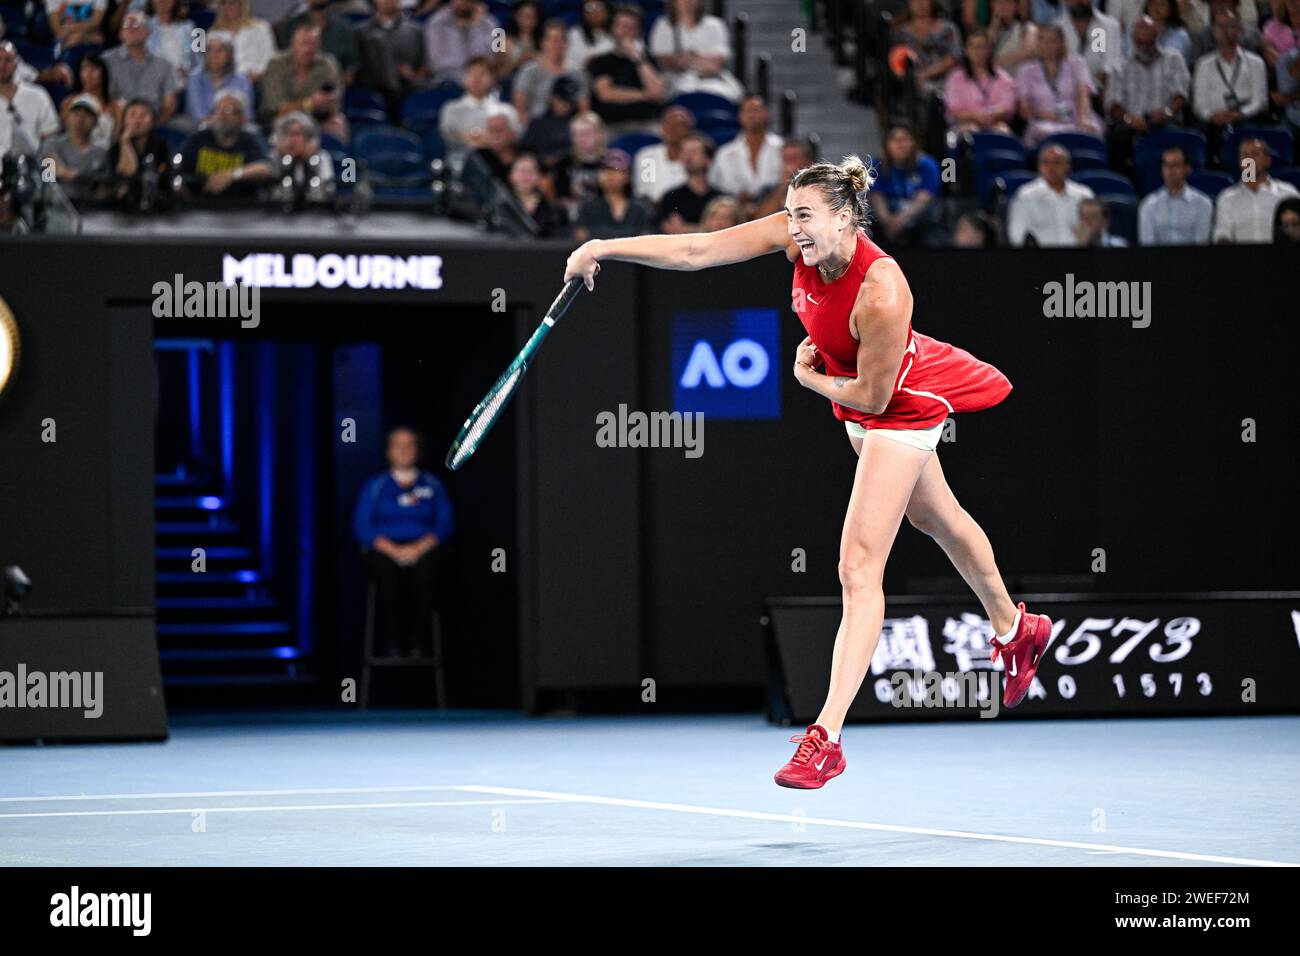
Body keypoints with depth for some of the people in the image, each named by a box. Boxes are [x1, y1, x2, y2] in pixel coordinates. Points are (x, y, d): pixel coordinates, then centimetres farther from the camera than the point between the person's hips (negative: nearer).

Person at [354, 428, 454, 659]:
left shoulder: (433, 486, 17)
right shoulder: (375, 487, 15)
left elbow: (446, 525, 7)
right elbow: (362, 527, 4)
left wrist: (419, 548, -12)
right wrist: (393, 550, -12)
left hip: (423, 550, 0)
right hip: (385, 550, 0)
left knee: (425, 570, -37)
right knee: (387, 570, -37)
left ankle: (420, 645, -34)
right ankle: (392, 645, -32)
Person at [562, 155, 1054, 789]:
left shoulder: (882, 294, -39)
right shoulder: (799, 237, -21)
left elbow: (872, 397, -29)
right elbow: (696, 251, -21)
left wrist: (809, 378, -13)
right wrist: (605, 248, -27)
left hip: (901, 410, -9)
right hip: (851, 397, 9)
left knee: (859, 569, -15)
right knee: (936, 518, 29)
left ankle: (825, 738, -18)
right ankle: (1014, 630, 55)